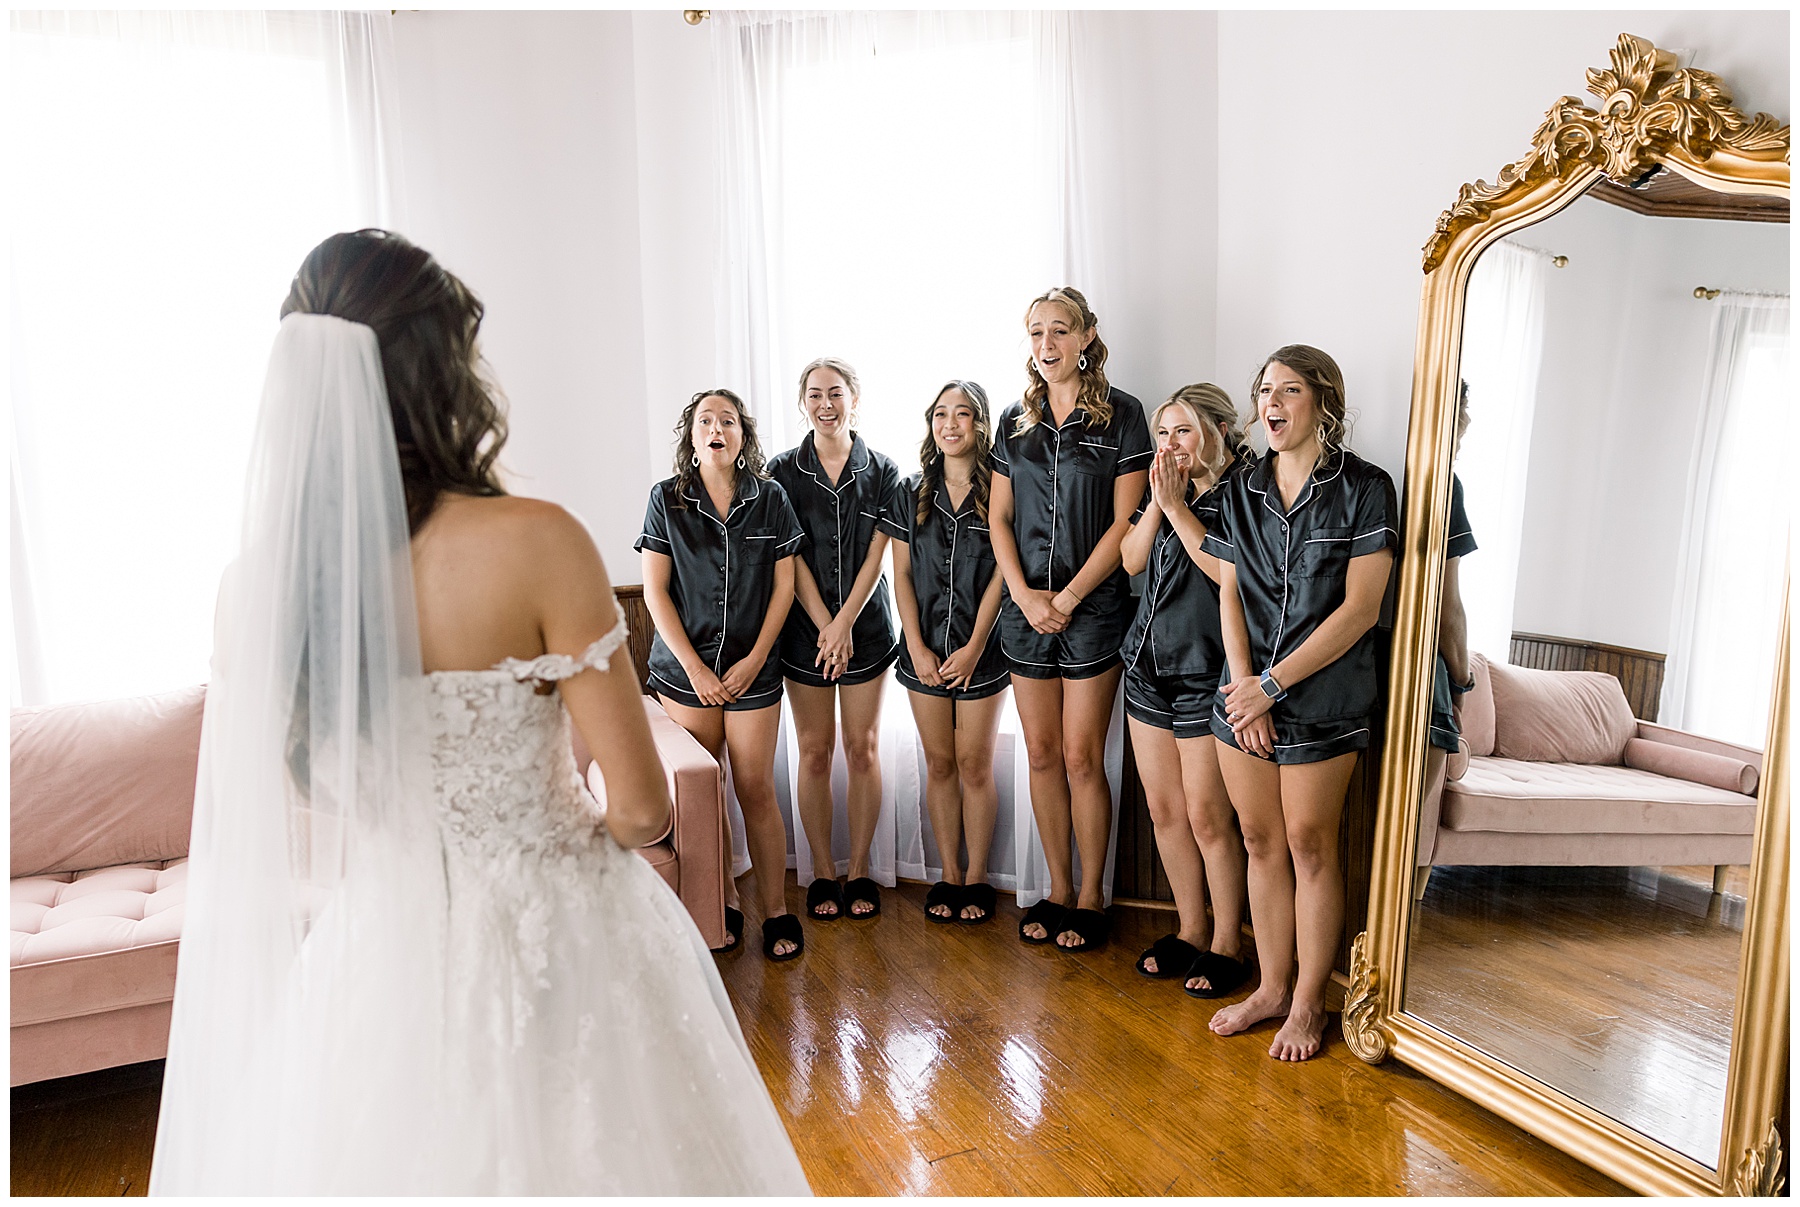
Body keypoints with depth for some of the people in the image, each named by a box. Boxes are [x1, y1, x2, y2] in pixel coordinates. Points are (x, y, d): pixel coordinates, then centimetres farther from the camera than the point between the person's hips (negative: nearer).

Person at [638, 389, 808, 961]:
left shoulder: (769, 498, 1)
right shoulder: (667, 498, 0)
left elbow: (784, 585, 2)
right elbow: (655, 591, -2)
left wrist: (753, 661, -6)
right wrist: (695, 667, -7)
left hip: (752, 668, 0)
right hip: (685, 667, 1)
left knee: (756, 790, 2)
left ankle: (776, 912, 14)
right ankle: (722, 907, 22)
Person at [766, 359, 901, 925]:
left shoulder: (882, 472, 1)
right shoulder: (783, 471, 0)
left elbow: (874, 557, -4)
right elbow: (792, 558, -5)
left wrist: (844, 624, -13)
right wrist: (825, 627, -12)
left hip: (866, 628, 0)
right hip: (805, 629, 0)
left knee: (863, 749, 5)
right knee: (814, 751, 5)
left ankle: (859, 870, 18)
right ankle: (822, 873, 18)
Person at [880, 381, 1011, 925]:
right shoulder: (911, 492, 5)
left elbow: (1001, 574, -7)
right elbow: (902, 575, 3)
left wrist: (973, 647, -11)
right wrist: (917, 647, -5)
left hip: (981, 651, -2)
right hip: (925, 650, 3)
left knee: (975, 767, 5)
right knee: (939, 764, 10)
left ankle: (976, 879, 20)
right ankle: (949, 875, 23)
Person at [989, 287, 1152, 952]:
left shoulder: (1121, 413, -3)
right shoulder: (1015, 418, 10)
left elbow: (1125, 521, -8)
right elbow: (999, 517, 9)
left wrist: (1068, 598, -11)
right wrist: (1025, 595, -5)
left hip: (1094, 606, -4)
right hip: (1026, 606, 4)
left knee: (1081, 758, -1)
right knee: (1042, 754, 9)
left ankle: (1090, 898, 16)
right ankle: (1058, 889, 24)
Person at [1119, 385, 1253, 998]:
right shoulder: (1165, 488, 11)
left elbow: (1229, 569, -21)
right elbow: (1131, 559, 5)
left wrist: (1176, 505, -17)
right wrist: (1158, 502, -7)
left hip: (1207, 674, -7)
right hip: (1148, 665, 7)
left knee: (1207, 816, 0)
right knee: (1163, 810, 13)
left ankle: (1227, 944, 18)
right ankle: (1190, 929, 29)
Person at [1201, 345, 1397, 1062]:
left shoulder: (1364, 489, -6)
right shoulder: (1242, 491, 9)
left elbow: (1359, 609, -11)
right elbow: (1229, 597, 5)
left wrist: (1272, 684, -14)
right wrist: (1244, 689, -6)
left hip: (1323, 698, -4)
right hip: (1246, 691, 4)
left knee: (1310, 845, 5)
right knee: (1261, 841, 11)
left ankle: (1308, 1003, 21)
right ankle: (1272, 988, 26)